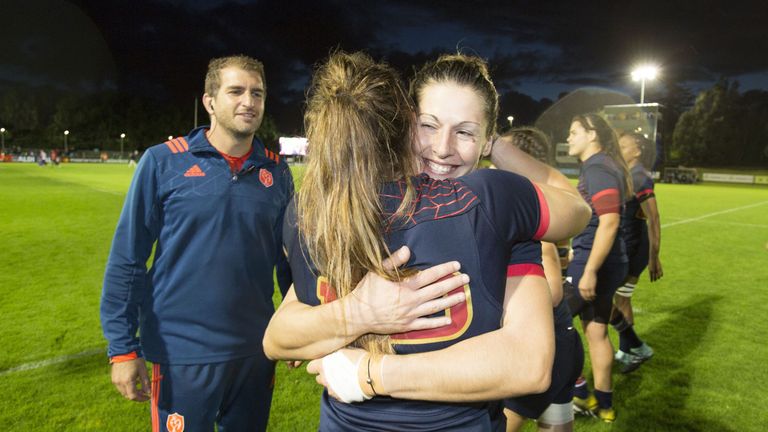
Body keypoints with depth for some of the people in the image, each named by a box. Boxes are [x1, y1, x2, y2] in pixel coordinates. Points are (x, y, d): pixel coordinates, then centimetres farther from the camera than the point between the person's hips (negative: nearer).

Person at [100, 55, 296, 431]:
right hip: (183, 354, -3)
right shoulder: (163, 161, -8)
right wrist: (122, 345, -8)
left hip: (256, 351, 3)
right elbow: (127, 259, -7)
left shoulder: (275, 171, 0)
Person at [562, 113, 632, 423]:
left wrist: (589, 272, -26)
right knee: (596, 332, 16)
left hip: (594, 263, -10)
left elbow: (609, 223, -25)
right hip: (608, 266, 10)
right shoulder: (596, 167, 15)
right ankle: (603, 403, 27)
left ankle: (578, 394, 11)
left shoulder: (598, 169, -16)